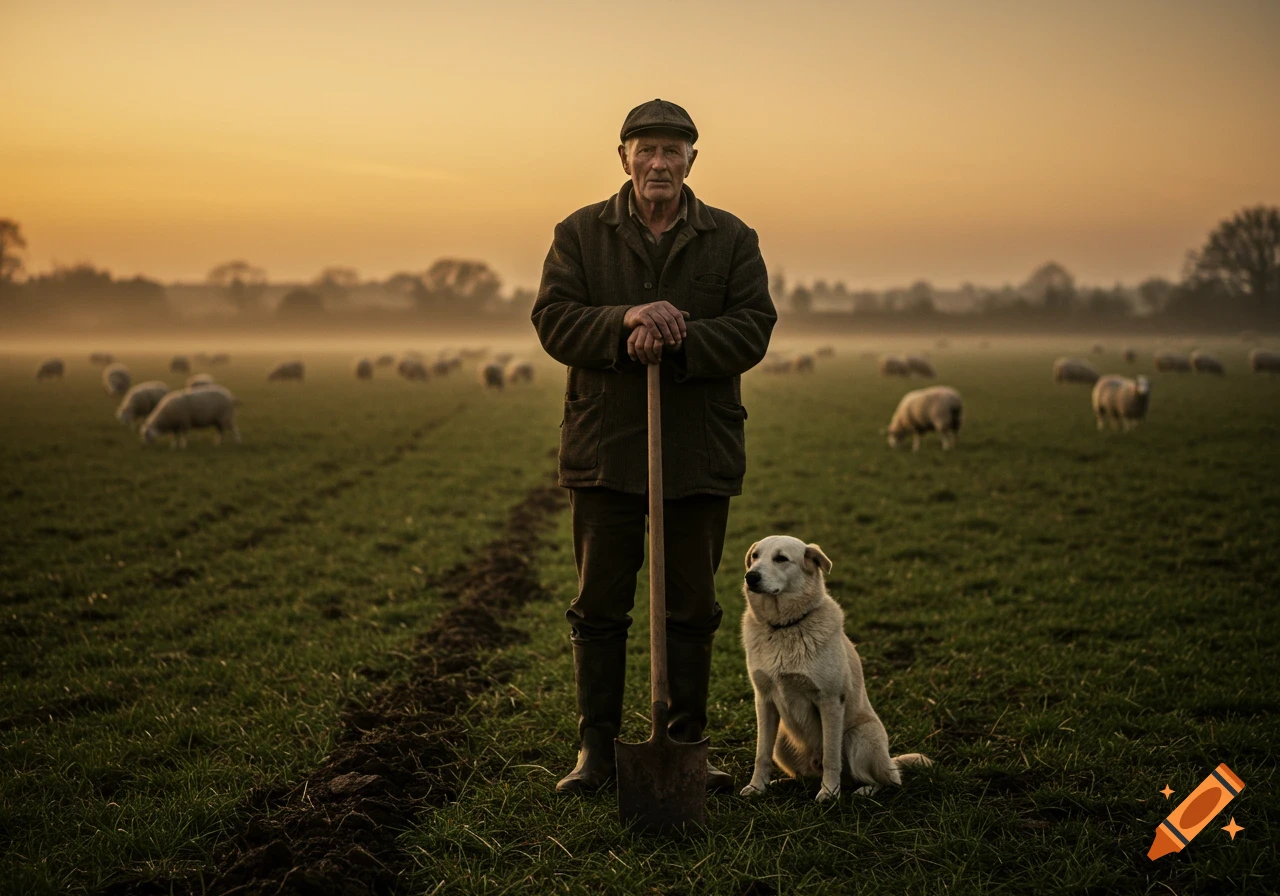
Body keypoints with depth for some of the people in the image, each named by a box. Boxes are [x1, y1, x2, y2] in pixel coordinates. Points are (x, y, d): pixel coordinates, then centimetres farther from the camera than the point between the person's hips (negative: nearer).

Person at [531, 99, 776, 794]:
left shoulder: (732, 240, 7)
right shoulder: (579, 234, 6)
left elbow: (752, 329, -4)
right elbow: (553, 320, -5)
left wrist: (674, 341, -20)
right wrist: (625, 320, -21)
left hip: (700, 454, 1)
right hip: (605, 449, 0)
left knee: (692, 608, 9)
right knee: (599, 606, 5)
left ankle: (686, 744, 22)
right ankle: (595, 749, 15)